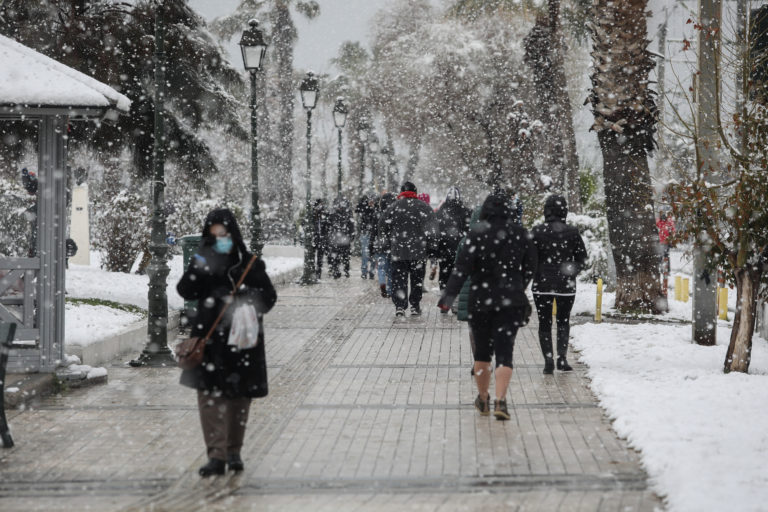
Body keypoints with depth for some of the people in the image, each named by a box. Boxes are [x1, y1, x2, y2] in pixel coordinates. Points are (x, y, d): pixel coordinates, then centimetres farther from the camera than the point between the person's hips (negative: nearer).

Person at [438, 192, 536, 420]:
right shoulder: (520, 234, 1)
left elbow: (462, 267, -14)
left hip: (481, 300, -1)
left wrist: (449, 294, -14)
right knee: (504, 351, -2)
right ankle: (500, 400, -19)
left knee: (482, 351, 15)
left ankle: (483, 399, 25)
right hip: (511, 301, 1)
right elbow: (530, 267, 9)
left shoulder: (477, 233, -7)